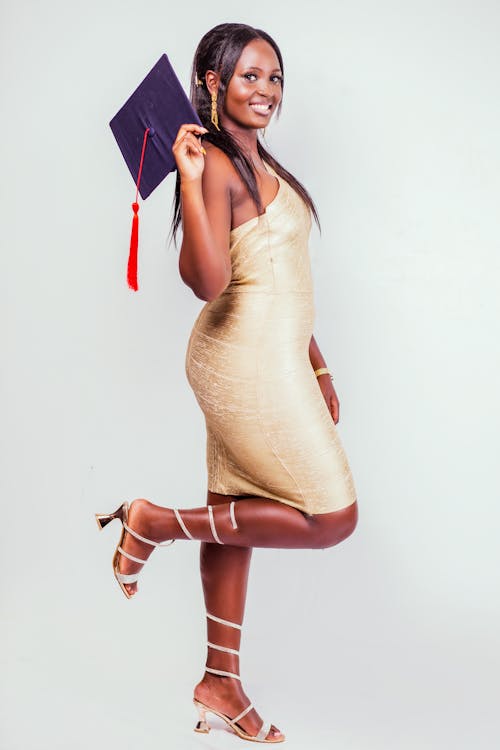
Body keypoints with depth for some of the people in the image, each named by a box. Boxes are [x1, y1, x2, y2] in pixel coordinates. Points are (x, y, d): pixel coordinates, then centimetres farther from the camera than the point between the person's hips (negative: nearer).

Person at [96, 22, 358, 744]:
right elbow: (208, 279, -28)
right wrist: (190, 176, -29)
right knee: (332, 516, -5)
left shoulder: (260, 164, 17)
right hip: (246, 362, -9)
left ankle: (222, 682, 25)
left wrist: (317, 368, 20)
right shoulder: (213, 163, -13)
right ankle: (156, 522, 3)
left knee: (237, 515, 13)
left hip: (273, 359, 10)